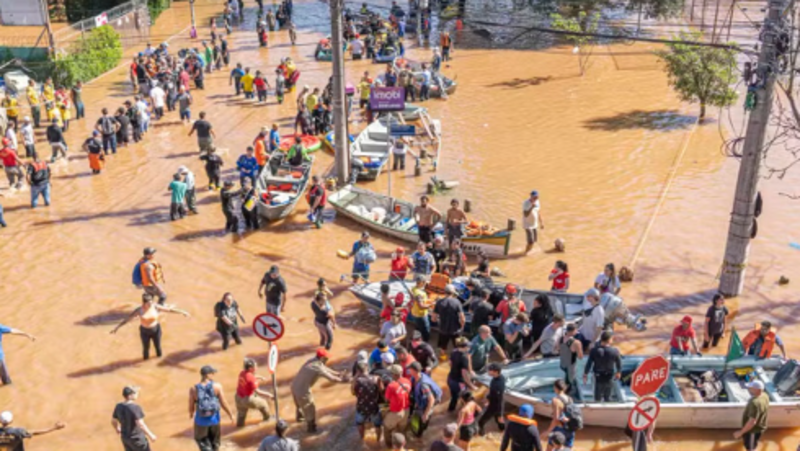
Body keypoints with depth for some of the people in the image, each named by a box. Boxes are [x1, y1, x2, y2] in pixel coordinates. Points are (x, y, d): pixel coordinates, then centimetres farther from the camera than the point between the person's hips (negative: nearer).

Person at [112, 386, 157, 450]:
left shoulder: (118, 406, -7)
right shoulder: (135, 408, -29)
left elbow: (113, 421, 5)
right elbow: (140, 425, -30)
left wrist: (117, 429, 26)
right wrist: (150, 435, -17)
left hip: (125, 437, 7)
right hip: (137, 439, -7)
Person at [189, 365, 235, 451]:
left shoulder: (193, 389, -18)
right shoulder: (217, 386, -18)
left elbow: (191, 407, -8)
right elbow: (223, 404, -14)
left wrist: (191, 414, 16)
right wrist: (231, 415, 3)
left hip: (201, 421, -1)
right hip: (214, 419, 2)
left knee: (201, 439, 20)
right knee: (214, 440, 26)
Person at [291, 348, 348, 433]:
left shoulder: (313, 361, 2)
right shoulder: (318, 368, -24)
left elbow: (325, 369, 16)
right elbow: (331, 378, -17)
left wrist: (338, 374, 16)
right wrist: (342, 380, 0)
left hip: (294, 386, 8)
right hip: (302, 390, -8)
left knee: (299, 404, 36)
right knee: (310, 409, 16)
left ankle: (299, 417, 63)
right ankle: (312, 428, 36)